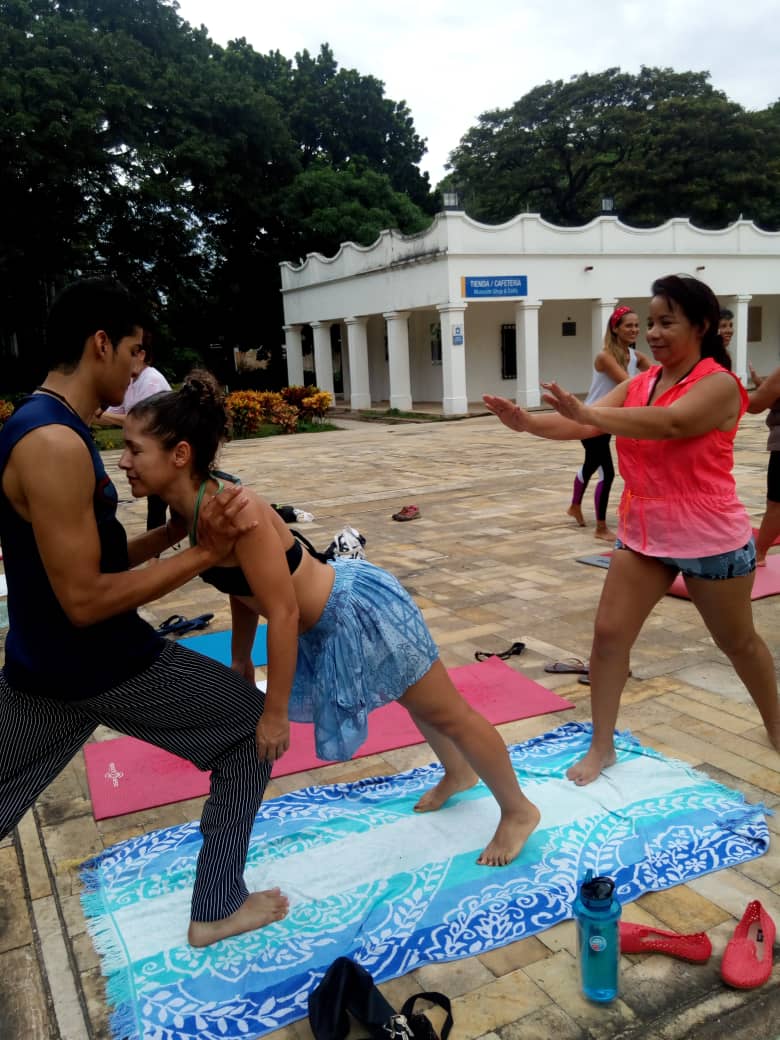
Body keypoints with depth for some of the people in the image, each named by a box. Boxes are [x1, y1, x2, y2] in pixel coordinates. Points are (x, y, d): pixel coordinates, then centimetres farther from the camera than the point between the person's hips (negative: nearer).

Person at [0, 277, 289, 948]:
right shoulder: (55, 444, -24)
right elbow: (86, 601, -25)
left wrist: (175, 530, 4)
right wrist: (203, 554, -21)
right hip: (104, 670, -9)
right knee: (254, 724, 10)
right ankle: (218, 906, 22)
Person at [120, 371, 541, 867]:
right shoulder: (196, 507, -6)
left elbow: (284, 613, -30)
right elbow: (244, 588, 8)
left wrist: (275, 714, -22)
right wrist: (240, 660, 19)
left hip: (360, 611, -9)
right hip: (329, 623, 9)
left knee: (446, 713, 11)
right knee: (416, 703, 31)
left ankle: (519, 810, 33)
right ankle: (459, 772, 57)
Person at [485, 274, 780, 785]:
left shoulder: (719, 384, -16)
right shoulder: (639, 384, 3)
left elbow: (671, 423, -37)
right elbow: (583, 426, -9)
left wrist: (589, 414, -47)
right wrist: (529, 422, -28)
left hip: (712, 540, -5)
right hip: (644, 535, 6)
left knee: (738, 642, 15)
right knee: (609, 633, -1)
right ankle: (602, 747, 12)